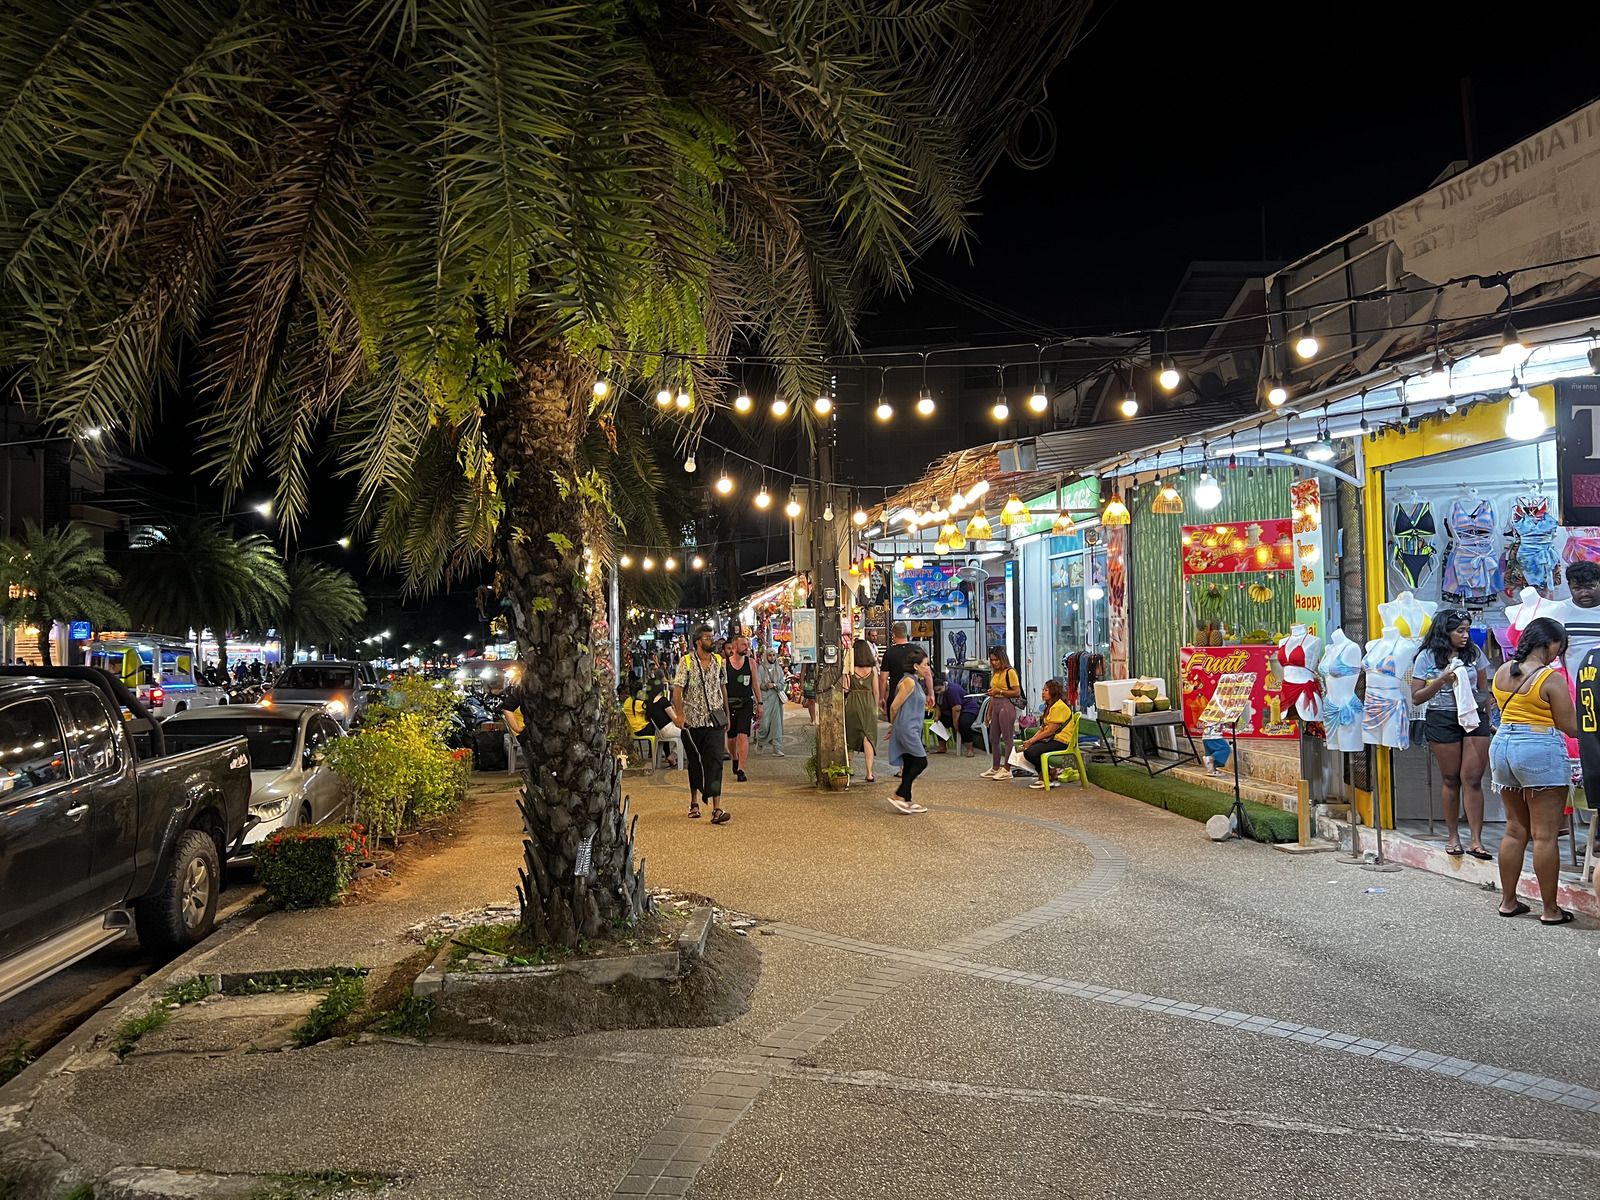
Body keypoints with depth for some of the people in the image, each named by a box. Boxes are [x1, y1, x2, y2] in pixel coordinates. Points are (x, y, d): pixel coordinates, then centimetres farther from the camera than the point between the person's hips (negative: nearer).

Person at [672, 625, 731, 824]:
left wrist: (726, 713, 18)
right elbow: (677, 689, -8)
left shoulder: (718, 661, 8)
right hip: (692, 720, -2)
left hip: (714, 720, 2)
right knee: (694, 762, 11)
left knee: (714, 761, -9)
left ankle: (717, 808, -15)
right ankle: (694, 801, 29)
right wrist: (680, 714, -15)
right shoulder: (687, 661, -4)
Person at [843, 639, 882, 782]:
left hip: (852, 703, 0)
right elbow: (876, 691, 2)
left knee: (850, 737, 15)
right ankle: (869, 773, -7)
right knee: (868, 737, 0)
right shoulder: (872, 669, -3)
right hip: (868, 703, 0)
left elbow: (845, 689, -10)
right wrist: (876, 707, 11)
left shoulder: (850, 668, -6)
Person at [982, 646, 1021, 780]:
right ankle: (995, 768, 21)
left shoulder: (1010, 672, -7)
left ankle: (1007, 770, 0)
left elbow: (1017, 692, -12)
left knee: (1007, 739, -5)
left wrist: (999, 691, -15)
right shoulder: (994, 674, 17)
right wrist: (989, 713, 20)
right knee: (993, 739, 12)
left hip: (1006, 706, -9)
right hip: (995, 707, 9)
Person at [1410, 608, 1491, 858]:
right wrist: (1442, 679, -14)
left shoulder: (1474, 652, 5)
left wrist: (1488, 720, 14)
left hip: (1474, 717, 1)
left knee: (1473, 779, -5)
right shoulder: (1427, 657, -2)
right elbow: (1416, 698, -2)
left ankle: (1476, 840, -4)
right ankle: (1454, 836, 19)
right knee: (1451, 779, 7)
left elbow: (1484, 689, 15)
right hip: (1442, 720, -1)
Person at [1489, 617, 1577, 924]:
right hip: (1540, 752, -7)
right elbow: (1571, 727, -10)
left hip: (1502, 746, 7)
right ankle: (1551, 910, 6)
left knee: (1515, 830, 15)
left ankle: (1508, 901, 20)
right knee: (1545, 835, 0)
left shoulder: (1502, 671, 6)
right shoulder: (1551, 679, -14)